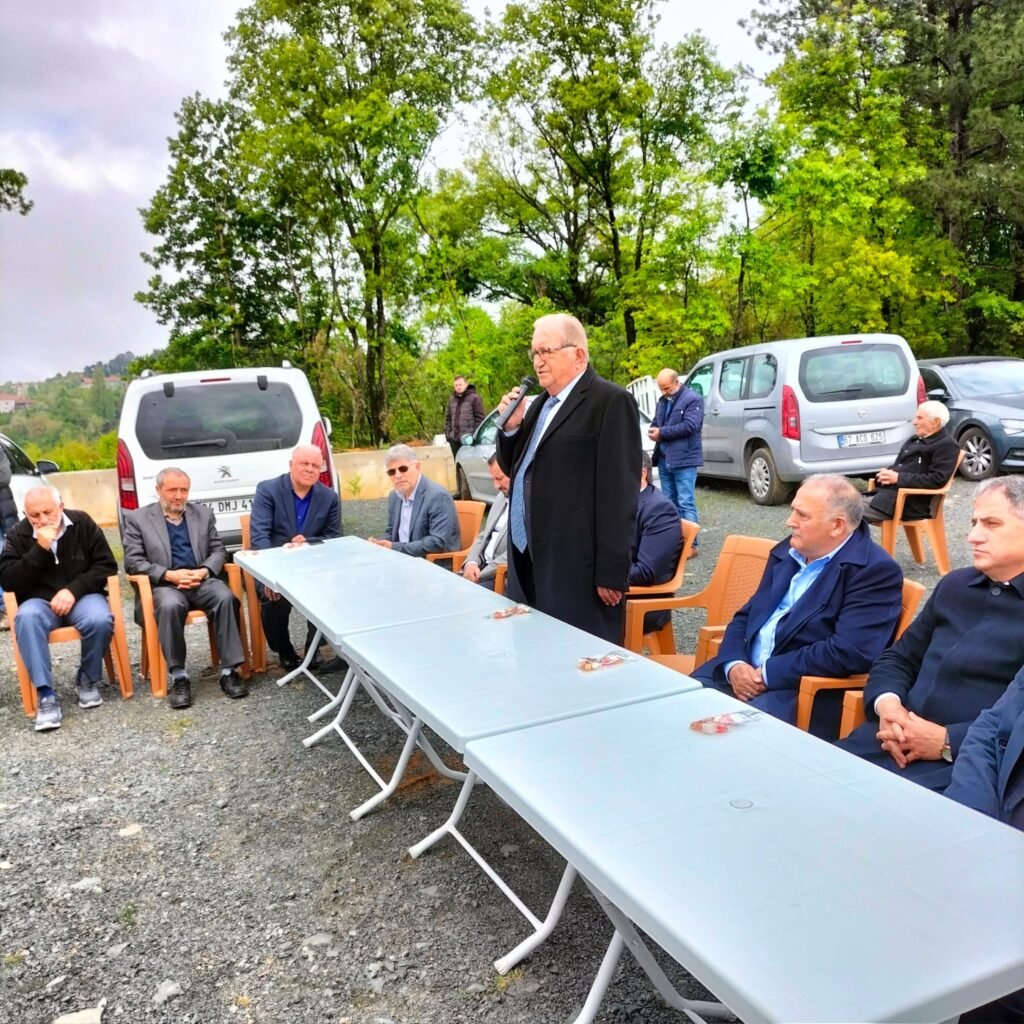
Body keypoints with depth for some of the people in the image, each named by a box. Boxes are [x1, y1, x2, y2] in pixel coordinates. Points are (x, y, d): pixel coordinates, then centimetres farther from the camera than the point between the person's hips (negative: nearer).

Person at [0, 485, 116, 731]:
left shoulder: (83, 523, -1)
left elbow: (106, 565, -3)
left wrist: (74, 590, -17)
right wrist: (40, 549, -19)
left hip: (81, 596, 0)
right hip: (40, 602, 0)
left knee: (100, 620, -33)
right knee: (26, 618, -35)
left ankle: (87, 680, -6)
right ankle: (46, 695, -32)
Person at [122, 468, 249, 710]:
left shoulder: (203, 513, 16)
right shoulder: (137, 518, 7)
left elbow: (218, 550, 13)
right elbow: (132, 562, 0)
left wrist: (204, 571, -9)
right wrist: (170, 575, -14)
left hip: (202, 580, 2)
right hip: (164, 584, -2)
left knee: (226, 598, -30)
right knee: (170, 605, -36)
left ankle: (229, 671, -25)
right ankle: (179, 677, -27)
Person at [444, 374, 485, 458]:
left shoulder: (474, 398, -4)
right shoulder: (451, 399, 15)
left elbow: (480, 418, -8)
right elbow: (448, 417, 18)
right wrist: (447, 433, 8)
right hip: (454, 439, 6)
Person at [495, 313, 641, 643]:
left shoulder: (611, 402, -11)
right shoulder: (542, 404, 18)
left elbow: (618, 492, -16)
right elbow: (514, 469, 22)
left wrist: (611, 573, -18)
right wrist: (511, 427, 3)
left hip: (577, 567, -8)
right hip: (530, 559, 9)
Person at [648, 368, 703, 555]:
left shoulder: (693, 399, -7)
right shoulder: (662, 401, 18)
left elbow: (690, 426, -18)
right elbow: (656, 421, 25)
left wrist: (662, 433, -15)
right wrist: (653, 430, -1)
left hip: (684, 460, -8)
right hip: (664, 459, 8)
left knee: (685, 503, -8)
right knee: (669, 503, 12)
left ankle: (691, 544, -5)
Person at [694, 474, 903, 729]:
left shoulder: (875, 570, -10)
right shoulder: (788, 551, 13)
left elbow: (848, 653, -21)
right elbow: (745, 616, 15)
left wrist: (769, 673, -17)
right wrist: (734, 664, -6)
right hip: (745, 671, 7)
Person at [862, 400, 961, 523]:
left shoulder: (946, 446, -3)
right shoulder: (914, 440, 24)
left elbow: (936, 480, -14)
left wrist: (899, 478, -15)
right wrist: (886, 474, 1)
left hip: (909, 502, -9)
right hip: (886, 491, 9)